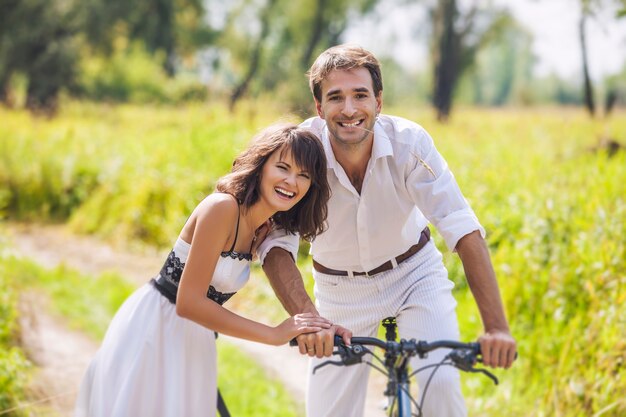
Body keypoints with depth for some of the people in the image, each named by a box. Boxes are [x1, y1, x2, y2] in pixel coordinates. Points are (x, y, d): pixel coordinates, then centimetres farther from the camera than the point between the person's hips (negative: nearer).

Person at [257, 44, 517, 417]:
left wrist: (497, 327, -39)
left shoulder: (409, 141, -25)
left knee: (440, 383, -21)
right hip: (341, 287, 1)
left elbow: (464, 230, -29)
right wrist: (307, 318, -46)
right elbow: (276, 245, -28)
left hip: (414, 273, 0)